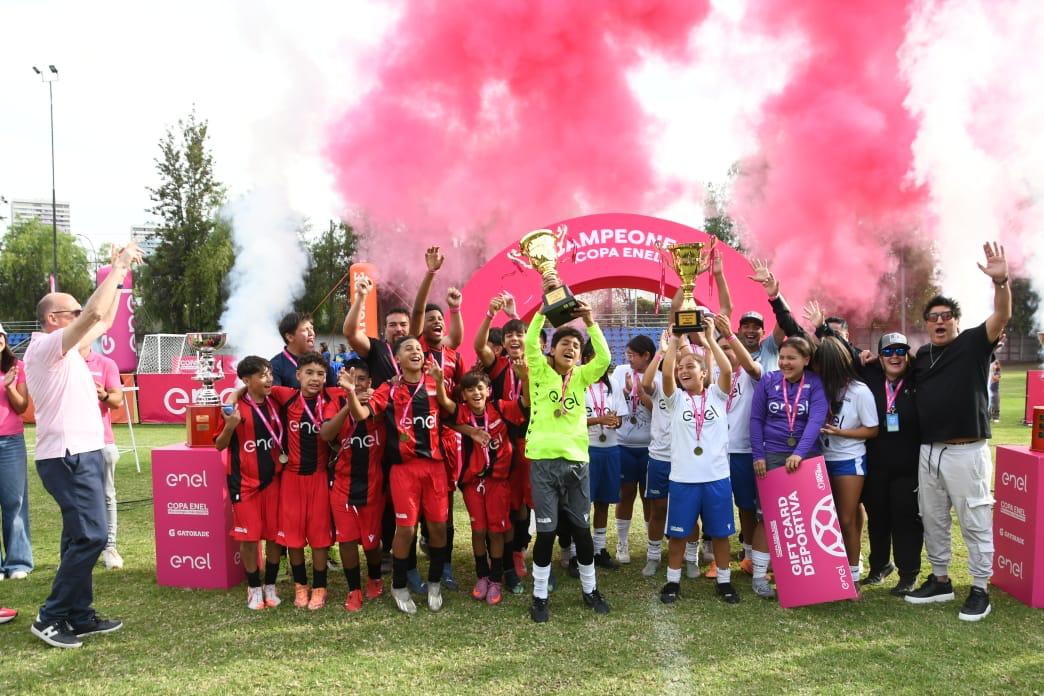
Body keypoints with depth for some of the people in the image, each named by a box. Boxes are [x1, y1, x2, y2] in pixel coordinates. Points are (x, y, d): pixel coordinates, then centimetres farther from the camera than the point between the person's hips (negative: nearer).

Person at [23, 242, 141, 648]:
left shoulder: (64, 350, 15)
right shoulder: (45, 347, -12)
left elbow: (103, 320, 23)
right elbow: (95, 314, -25)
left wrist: (118, 276, 18)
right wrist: (118, 269, -16)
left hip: (82, 454, 10)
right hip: (68, 457, -10)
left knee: (83, 538, 12)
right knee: (90, 536, -11)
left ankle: (79, 616, 20)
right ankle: (50, 618, -1)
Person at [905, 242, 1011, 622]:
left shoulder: (973, 343, -3)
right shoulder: (922, 355, 12)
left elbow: (1002, 316, -19)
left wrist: (1000, 281, -37)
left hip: (966, 451, -6)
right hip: (928, 451, 6)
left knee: (975, 522, 2)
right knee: (932, 520, 14)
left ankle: (980, 590, 12)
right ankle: (940, 580, 28)